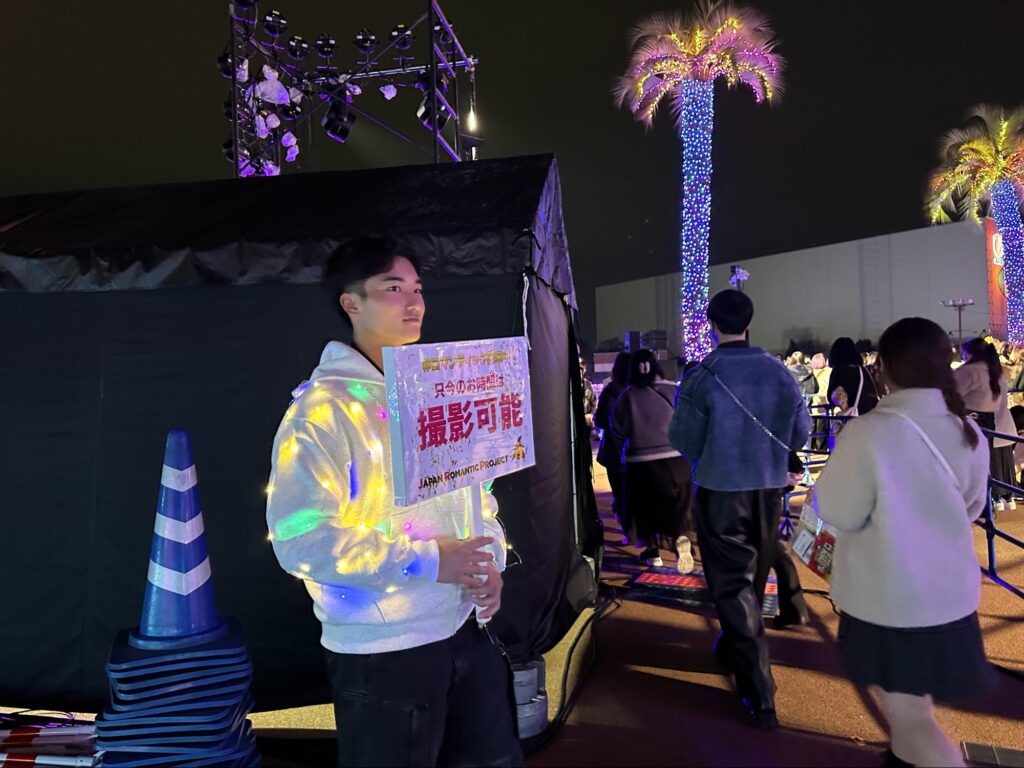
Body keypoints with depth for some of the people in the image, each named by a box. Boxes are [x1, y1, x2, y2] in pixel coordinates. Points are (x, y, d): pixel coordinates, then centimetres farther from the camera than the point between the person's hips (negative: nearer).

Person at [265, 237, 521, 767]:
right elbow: (301, 540, -22)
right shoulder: (322, 409, -14)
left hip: (465, 630, 7)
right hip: (382, 654, -6)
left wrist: (490, 560, -2)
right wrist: (427, 561, -22)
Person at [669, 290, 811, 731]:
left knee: (731, 583, 5)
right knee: (753, 578, 22)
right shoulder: (780, 372, -5)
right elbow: (800, 433, 0)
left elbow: (683, 440, -12)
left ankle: (759, 693, 3)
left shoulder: (701, 377, -16)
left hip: (721, 491, -4)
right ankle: (735, 649, 44)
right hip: (769, 489, 4)